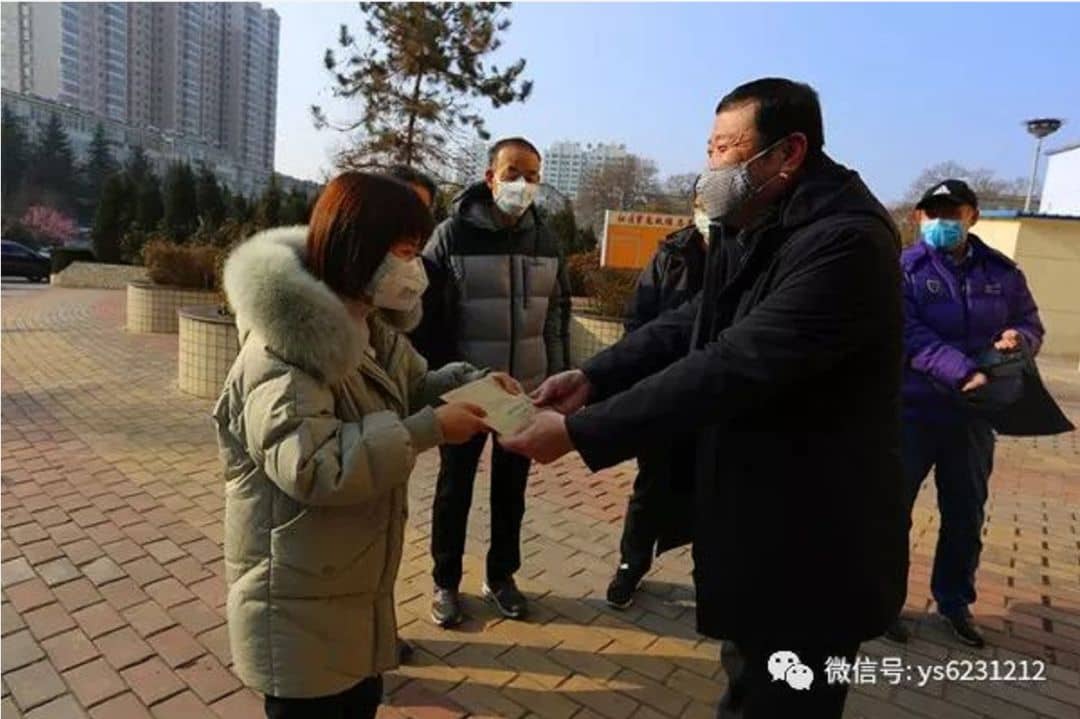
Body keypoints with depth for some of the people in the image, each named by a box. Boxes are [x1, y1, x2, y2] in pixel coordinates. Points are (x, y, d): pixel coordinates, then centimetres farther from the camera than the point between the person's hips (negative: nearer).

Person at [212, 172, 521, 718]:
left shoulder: (377, 331, 4)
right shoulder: (282, 350, -26)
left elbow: (415, 389, 17)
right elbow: (311, 467, -36)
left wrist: (472, 382, -3)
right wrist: (427, 430, -32)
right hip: (299, 608, -9)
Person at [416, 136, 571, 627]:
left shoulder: (545, 239, 3)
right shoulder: (453, 234, -9)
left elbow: (557, 313, 7)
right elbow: (427, 313, -9)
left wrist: (558, 378, 5)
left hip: (526, 392, 4)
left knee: (511, 487, 15)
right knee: (455, 488, 12)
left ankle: (501, 577, 34)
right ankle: (445, 582, 30)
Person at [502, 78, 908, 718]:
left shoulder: (846, 239, -25)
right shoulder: (756, 226, 7)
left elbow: (735, 366, -32)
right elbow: (694, 323, 4)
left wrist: (580, 431, -30)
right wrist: (593, 377, -11)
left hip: (810, 540, -9)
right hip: (756, 517, 9)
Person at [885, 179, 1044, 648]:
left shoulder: (1002, 272, 5)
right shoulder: (902, 270, -8)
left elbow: (1031, 324, 13)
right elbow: (909, 337, -19)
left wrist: (1019, 338, -11)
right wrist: (963, 372, -31)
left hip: (972, 413, 4)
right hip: (911, 409, -4)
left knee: (966, 513, 16)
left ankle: (954, 600, 35)